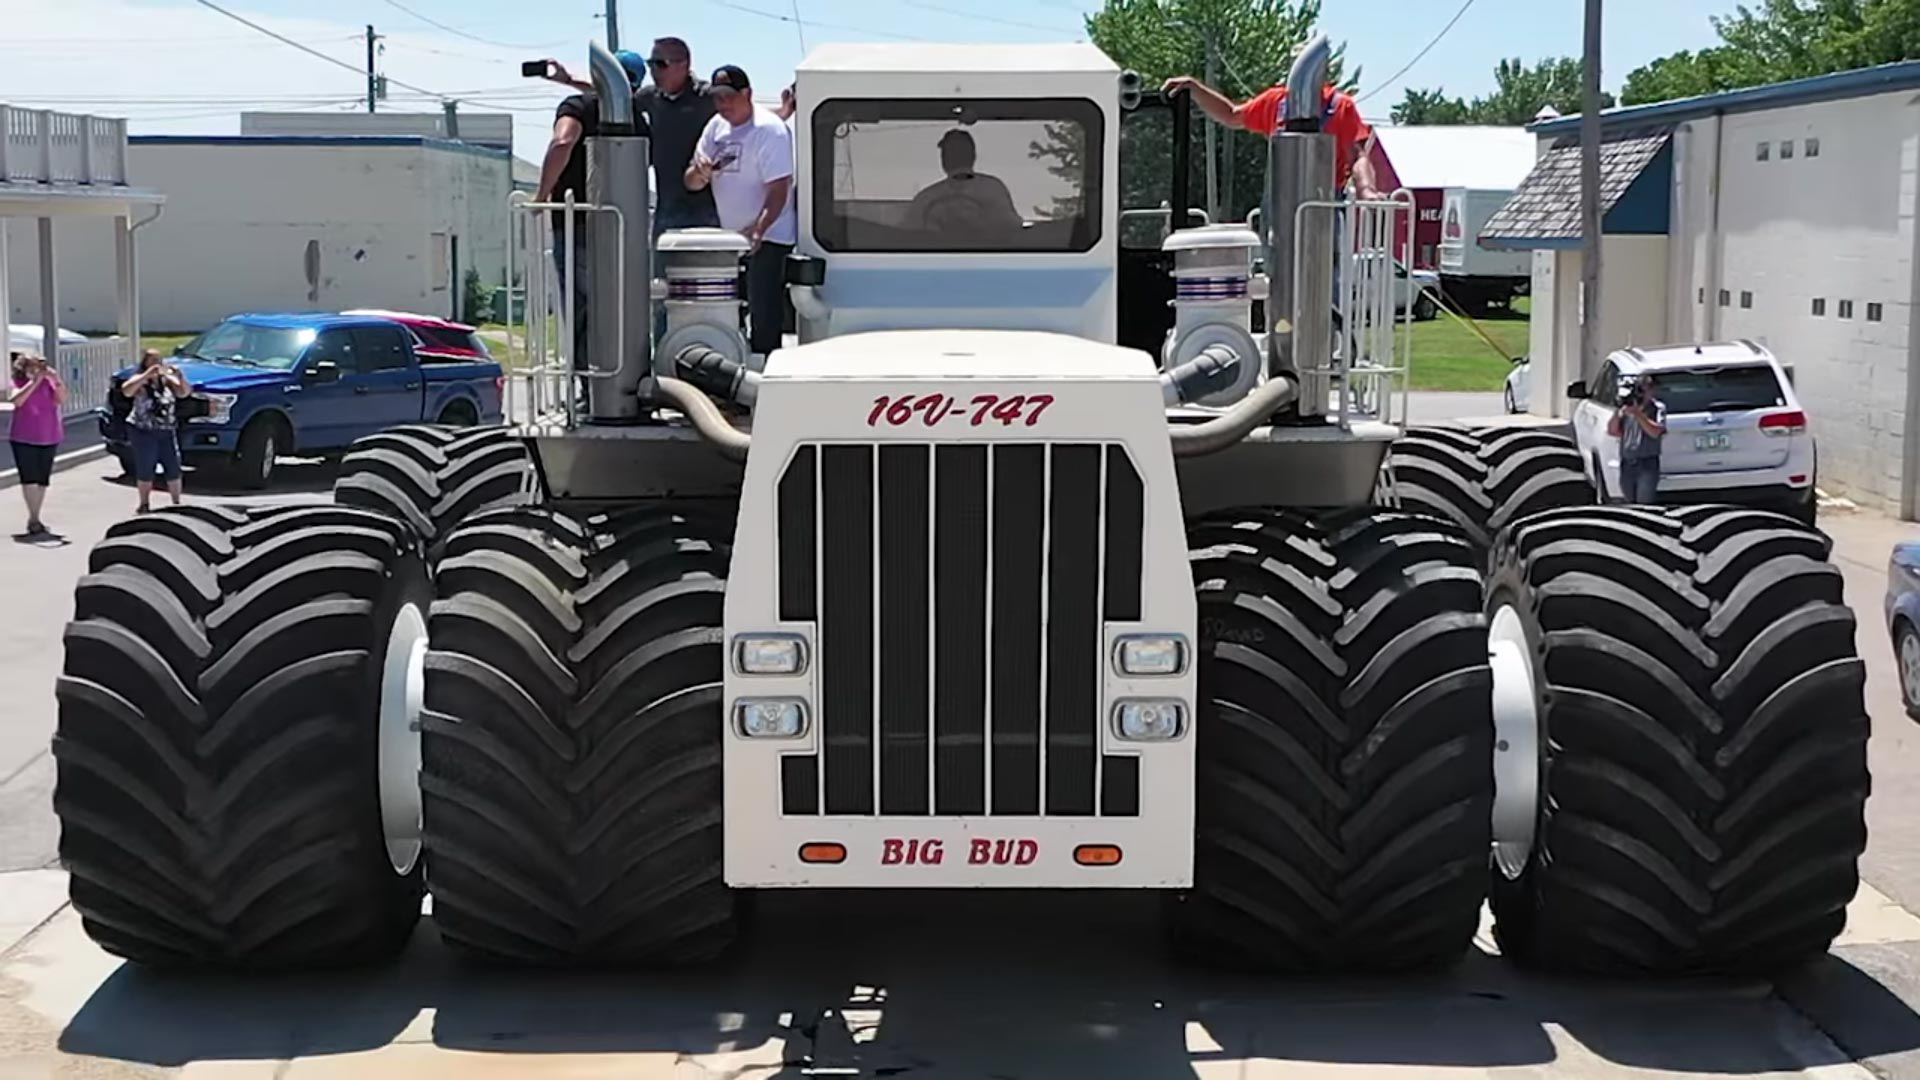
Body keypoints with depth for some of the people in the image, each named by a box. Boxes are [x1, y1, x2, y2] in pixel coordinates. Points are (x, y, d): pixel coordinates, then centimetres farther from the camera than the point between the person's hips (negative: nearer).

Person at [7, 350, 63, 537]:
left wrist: (57, 381, -22)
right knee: (29, 478, -10)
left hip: (48, 438, 3)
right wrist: (34, 382, -25)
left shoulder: (48, 382, 4)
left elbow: (61, 400, -9)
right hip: (23, 438, -3)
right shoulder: (19, 383, -2)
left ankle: (34, 519, 17)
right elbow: (17, 400, -21)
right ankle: (34, 519, -10)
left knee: (43, 480, 8)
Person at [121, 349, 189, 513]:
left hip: (166, 432, 4)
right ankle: (144, 505, 14)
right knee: (145, 470, 2)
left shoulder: (167, 380, 4)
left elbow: (183, 393, -5)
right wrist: (147, 374, -33)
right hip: (143, 432, -4)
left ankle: (176, 503, 18)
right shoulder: (140, 381, -7)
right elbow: (126, 391, -27)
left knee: (173, 469, 4)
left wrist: (179, 377, -23)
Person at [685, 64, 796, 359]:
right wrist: (699, 173, -13)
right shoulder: (716, 127, 9)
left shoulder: (770, 130, -14)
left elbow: (779, 189, -20)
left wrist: (759, 230, -33)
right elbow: (691, 182, 12)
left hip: (767, 239, -8)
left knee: (764, 318, -10)